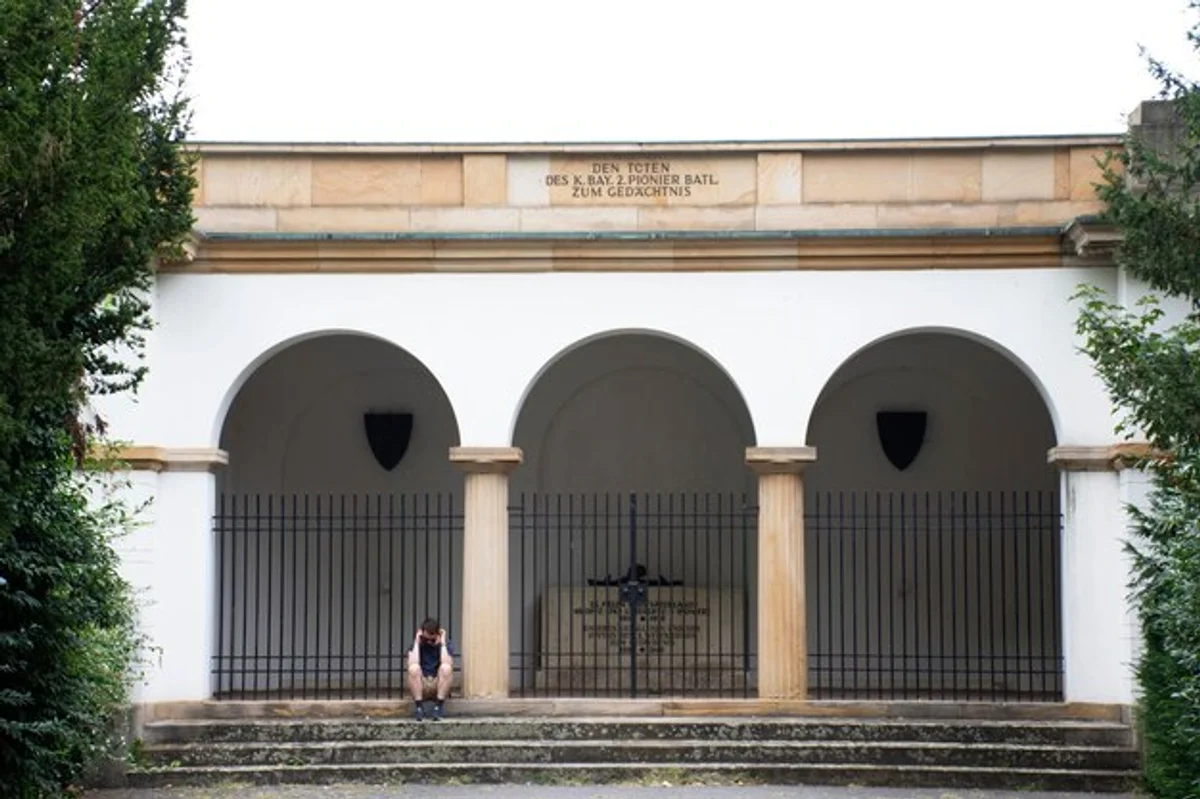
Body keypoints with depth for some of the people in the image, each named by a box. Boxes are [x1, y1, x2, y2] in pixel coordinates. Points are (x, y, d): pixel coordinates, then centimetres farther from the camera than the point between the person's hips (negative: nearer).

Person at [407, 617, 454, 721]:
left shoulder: (445, 643, -2)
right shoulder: (417, 643, -1)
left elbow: (449, 664, -21)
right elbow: (412, 664, -19)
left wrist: (443, 643, -17)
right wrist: (417, 643, -15)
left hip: (439, 686, 0)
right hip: (421, 687, 0)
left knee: (446, 668, -29)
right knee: (414, 668, -28)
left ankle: (439, 707, -24)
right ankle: (419, 707, -24)